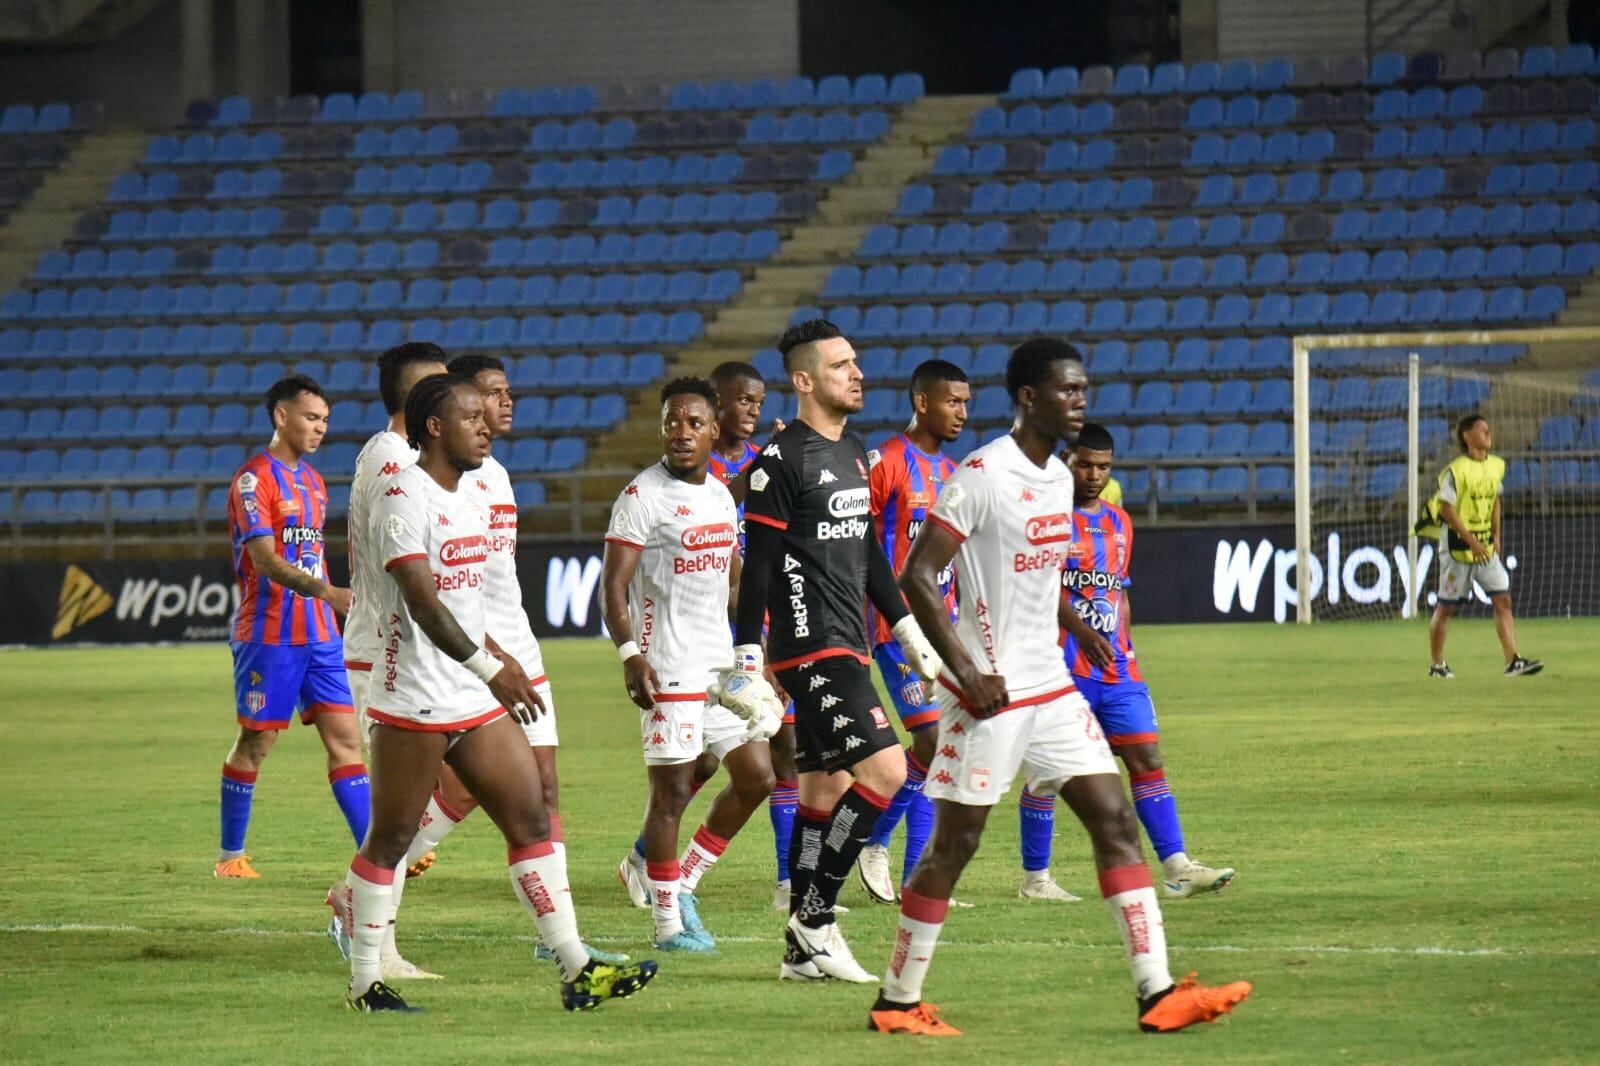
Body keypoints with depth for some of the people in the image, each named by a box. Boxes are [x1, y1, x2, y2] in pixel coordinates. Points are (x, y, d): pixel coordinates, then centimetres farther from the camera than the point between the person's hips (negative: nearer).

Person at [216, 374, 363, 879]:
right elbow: (266, 561, -20)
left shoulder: (312, 482, 16)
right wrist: (327, 592, -32)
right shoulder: (255, 478, -10)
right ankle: (230, 855, 13)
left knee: (344, 736, -1)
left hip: (318, 634, 7)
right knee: (254, 742, 1)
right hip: (268, 634, -7)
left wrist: (341, 613, 20)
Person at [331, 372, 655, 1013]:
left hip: (476, 702, 9)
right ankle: (365, 983, 10)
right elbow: (423, 601, -24)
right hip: (413, 704, -9)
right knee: (390, 840, 1)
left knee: (532, 819, 2)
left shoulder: (468, 500, 15)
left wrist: (496, 654, 32)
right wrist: (489, 668, -30)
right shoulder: (405, 500, -14)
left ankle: (576, 971, 2)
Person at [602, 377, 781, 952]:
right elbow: (613, 584, -14)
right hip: (669, 667, -8)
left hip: (721, 662, 8)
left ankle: (684, 882, 20)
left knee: (756, 775, 7)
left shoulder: (720, 495, 13)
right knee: (672, 790, -4)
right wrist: (630, 655, -25)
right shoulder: (644, 496, -9)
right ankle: (668, 921, 3)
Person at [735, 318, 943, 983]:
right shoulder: (781, 461, -12)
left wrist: (906, 629, 24)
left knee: (827, 788, 9)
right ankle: (813, 915, -9)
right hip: (811, 647, -9)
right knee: (885, 768, -16)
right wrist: (747, 658, -15)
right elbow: (759, 565, -13)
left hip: (846, 646, 9)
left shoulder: (854, 454, 15)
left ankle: (803, 950, 11)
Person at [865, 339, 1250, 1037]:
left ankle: (1157, 992, -3)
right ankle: (897, 1002, 11)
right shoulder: (982, 475, -15)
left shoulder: (1059, 476, 11)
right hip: (989, 694, -8)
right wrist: (967, 671, -20)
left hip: (1052, 690, 8)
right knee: (954, 842, -1)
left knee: (1115, 822, 0)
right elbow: (917, 575, -17)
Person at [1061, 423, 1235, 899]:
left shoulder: (1119, 522, 17)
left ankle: (1176, 867, -10)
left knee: (1147, 759, -4)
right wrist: (1081, 630, -27)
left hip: (1117, 668, 6)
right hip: (1061, 665, -6)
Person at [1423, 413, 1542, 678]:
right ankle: (1437, 664, 18)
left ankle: (1513, 661, -8)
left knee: (1503, 600, -5)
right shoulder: (1456, 470, -16)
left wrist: (1496, 535, 11)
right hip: (1457, 545, -6)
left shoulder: (1496, 466, 7)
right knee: (1446, 607, 4)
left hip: (1486, 546, 6)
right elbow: (1446, 509, -18)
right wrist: (1472, 541, -21)